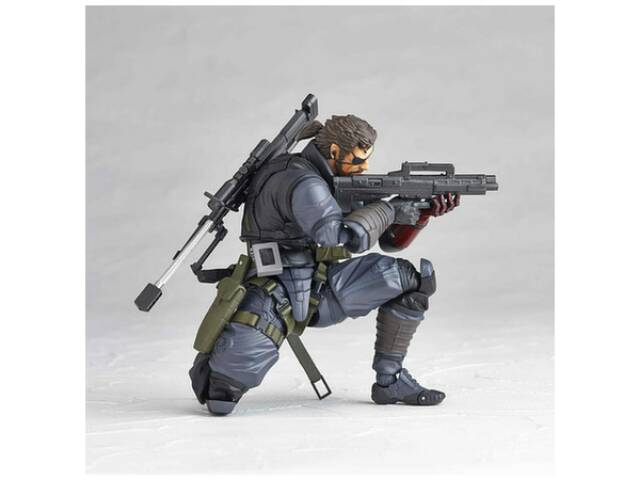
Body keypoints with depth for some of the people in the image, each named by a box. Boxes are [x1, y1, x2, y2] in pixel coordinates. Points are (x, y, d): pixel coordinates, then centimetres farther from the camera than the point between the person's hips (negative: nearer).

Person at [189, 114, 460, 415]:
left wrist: (424, 213, -1)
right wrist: (390, 210, -17)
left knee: (410, 278, 0)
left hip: (323, 289, 9)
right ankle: (212, 367, 11)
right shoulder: (302, 182, -21)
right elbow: (348, 237, -31)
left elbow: (390, 238, 15)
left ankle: (390, 380, 6)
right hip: (276, 296, -9)